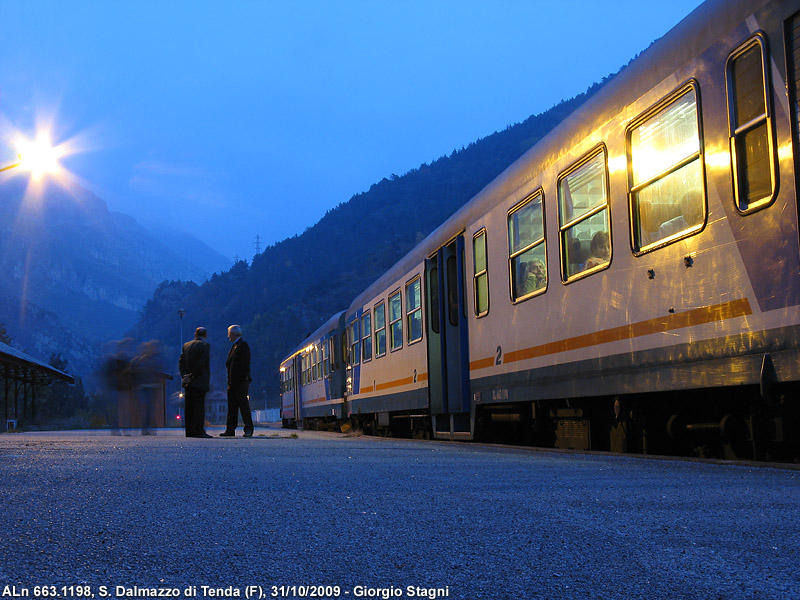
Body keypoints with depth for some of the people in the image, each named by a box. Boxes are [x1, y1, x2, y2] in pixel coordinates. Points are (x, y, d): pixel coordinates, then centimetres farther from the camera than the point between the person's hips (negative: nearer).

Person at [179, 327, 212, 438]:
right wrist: (191, 377, -10)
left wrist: (185, 375, -1)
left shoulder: (186, 345, 14)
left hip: (188, 382, 6)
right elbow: (202, 363, -13)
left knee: (189, 407, 7)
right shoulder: (205, 345, -5)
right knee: (199, 405, -6)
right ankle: (198, 431, -10)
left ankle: (190, 431, 8)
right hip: (199, 382, -6)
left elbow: (181, 362, 7)